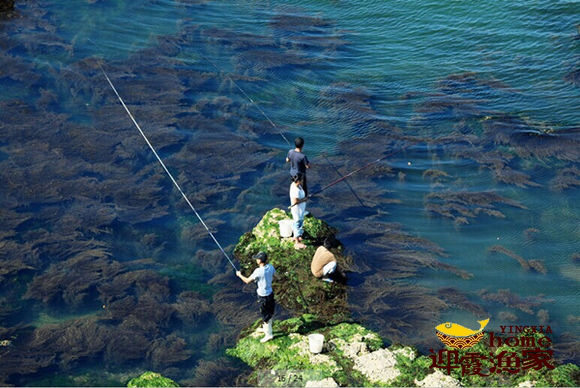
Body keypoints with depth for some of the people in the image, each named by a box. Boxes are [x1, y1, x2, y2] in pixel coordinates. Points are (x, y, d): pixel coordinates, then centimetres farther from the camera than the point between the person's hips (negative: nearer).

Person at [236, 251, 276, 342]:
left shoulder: (258, 271, -28)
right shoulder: (270, 267, -9)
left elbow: (247, 281, -16)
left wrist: (239, 275, 1)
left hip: (263, 296, -7)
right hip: (270, 293, 7)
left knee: (265, 315, 8)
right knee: (269, 312, 24)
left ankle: (268, 334, 20)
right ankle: (265, 328, 46)